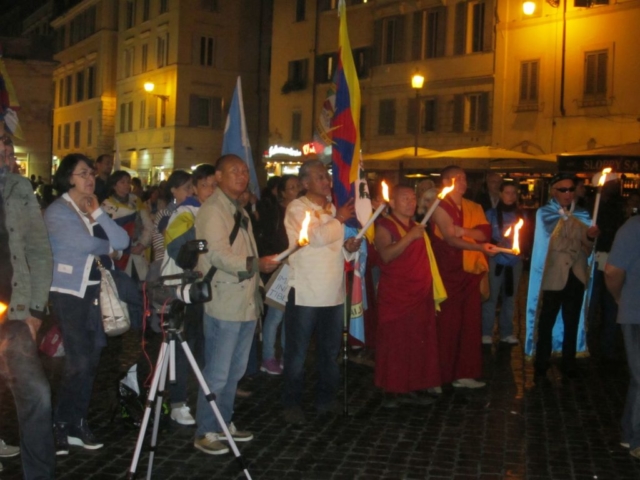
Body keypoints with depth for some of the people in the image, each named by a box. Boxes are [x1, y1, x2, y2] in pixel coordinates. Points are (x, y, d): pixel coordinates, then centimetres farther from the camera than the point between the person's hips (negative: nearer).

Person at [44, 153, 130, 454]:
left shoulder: (94, 209, 14)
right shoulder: (57, 211, -7)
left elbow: (123, 242, 0)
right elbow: (87, 244, -20)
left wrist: (98, 213, -7)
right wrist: (108, 246, 0)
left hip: (97, 291, 6)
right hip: (70, 292, -6)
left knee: (91, 361, 6)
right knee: (79, 362, -10)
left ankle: (77, 424, 17)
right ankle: (61, 427, 4)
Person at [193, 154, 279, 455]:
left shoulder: (240, 212, 20)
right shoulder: (212, 209, -9)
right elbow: (218, 255, -19)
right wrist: (256, 264, -24)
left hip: (246, 303, 9)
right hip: (224, 304, -9)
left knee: (235, 370, 15)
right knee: (217, 373, -4)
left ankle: (224, 423, 27)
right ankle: (205, 433, 7)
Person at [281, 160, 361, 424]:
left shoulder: (334, 209, 16)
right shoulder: (297, 208, -5)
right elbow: (316, 236, -21)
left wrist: (350, 248, -1)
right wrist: (340, 220, -6)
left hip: (333, 293, 6)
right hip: (305, 293, -6)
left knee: (330, 351, 14)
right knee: (297, 352, 3)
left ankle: (326, 400, 27)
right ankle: (292, 403, 15)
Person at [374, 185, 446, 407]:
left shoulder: (418, 227, 19)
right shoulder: (385, 226, -4)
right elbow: (386, 255, -21)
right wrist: (409, 237, -23)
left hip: (420, 296, 6)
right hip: (395, 296, -6)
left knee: (419, 343, 5)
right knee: (394, 342, -2)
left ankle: (411, 389, 14)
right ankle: (392, 391, 6)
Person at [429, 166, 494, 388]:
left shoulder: (474, 208, 16)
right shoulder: (440, 207, -3)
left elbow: (485, 232, 1)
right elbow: (450, 239, -16)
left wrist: (464, 231, -16)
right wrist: (479, 247, -28)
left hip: (471, 272, 5)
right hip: (449, 274, -5)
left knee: (471, 324, 4)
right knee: (448, 324, -2)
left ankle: (465, 374, 10)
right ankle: (442, 374, 6)